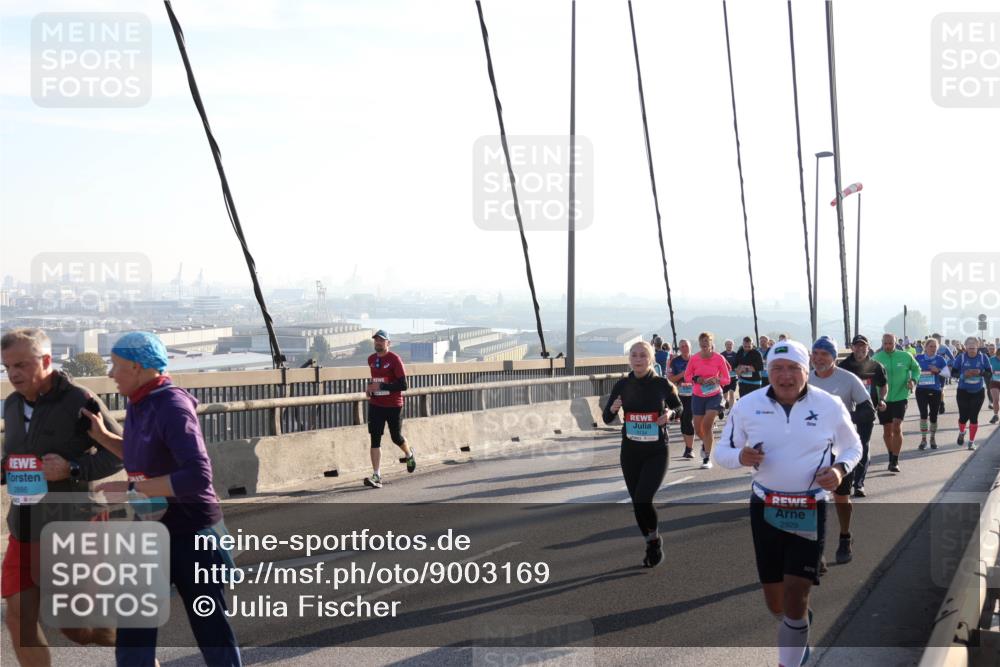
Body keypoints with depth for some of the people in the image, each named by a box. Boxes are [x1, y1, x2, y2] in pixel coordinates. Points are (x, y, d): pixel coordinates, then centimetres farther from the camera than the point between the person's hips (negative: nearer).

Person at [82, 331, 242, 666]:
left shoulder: (172, 408, -20)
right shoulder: (138, 405, 5)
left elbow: (199, 476, -31)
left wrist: (131, 488, -26)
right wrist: (101, 436, 10)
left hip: (192, 532, -8)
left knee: (210, 625, 7)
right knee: (133, 632, 5)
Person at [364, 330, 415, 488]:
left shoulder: (395, 359, -13)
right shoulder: (371, 359, 7)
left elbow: (403, 385, -18)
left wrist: (381, 386, -24)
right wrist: (370, 387, 7)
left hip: (393, 406, -4)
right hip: (375, 405, 4)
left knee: (396, 437, 11)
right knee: (375, 439, -7)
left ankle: (409, 455, 44)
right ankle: (376, 476, -10)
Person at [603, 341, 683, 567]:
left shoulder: (662, 384, -8)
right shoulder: (623, 385, -2)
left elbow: (678, 406, 10)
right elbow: (607, 419, 3)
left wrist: (670, 413, -12)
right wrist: (613, 409, -19)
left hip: (656, 451, -3)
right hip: (630, 451, 3)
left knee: (643, 500, -17)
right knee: (637, 503, 9)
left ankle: (655, 539, 11)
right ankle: (651, 546, 31)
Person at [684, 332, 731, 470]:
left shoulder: (719, 358, -8)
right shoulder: (694, 359, -5)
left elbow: (726, 379, -2)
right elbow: (686, 376, 6)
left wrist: (717, 380, -22)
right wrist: (696, 379, -14)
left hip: (714, 395, -2)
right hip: (698, 396, 2)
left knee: (707, 424, -17)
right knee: (698, 429, 5)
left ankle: (707, 458, -6)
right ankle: (706, 442, 43)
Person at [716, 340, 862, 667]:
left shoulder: (830, 406, -6)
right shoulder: (747, 406, -5)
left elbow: (853, 447, 10)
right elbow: (722, 450, 4)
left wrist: (840, 469, -12)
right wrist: (741, 457, -20)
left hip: (810, 511, -2)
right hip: (765, 508, 2)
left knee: (795, 595, -12)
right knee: (775, 601, 11)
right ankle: (799, 636, 46)